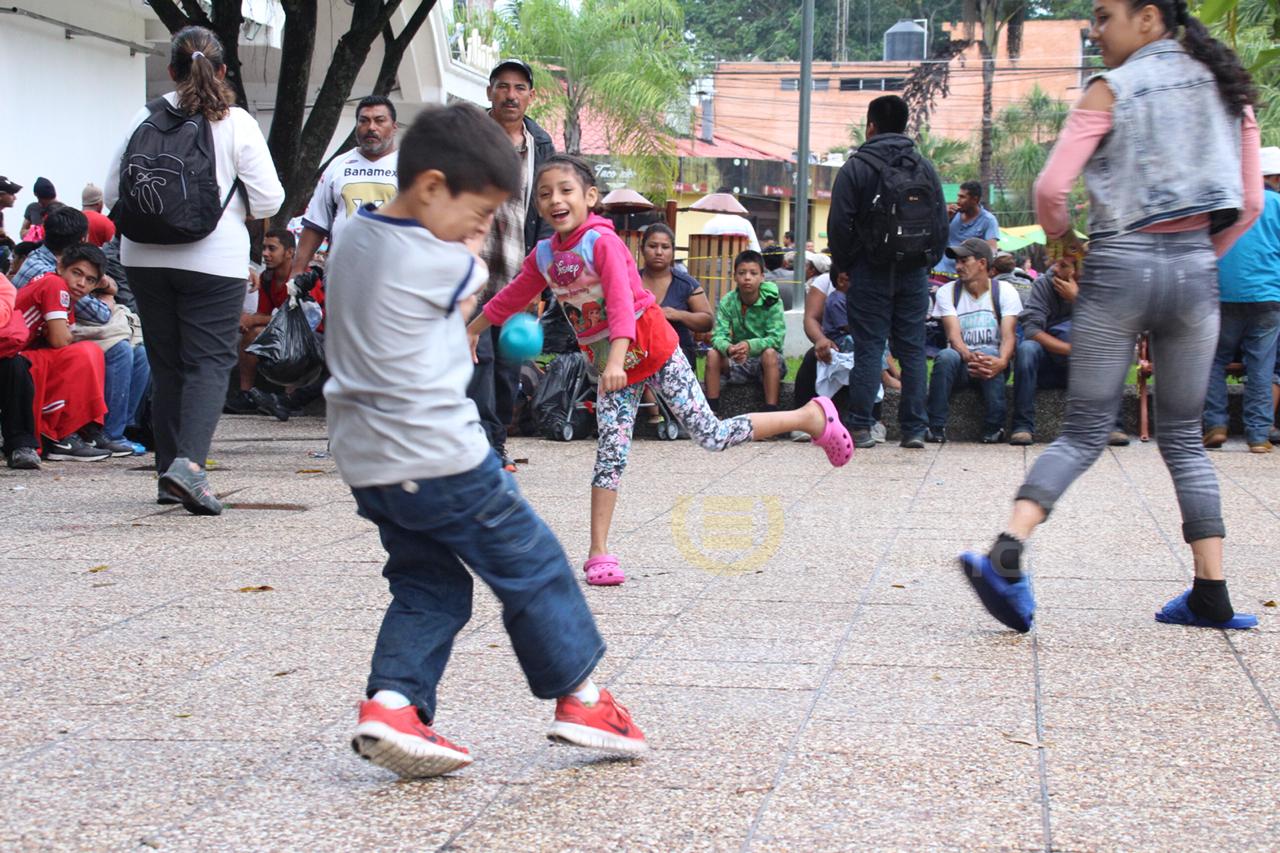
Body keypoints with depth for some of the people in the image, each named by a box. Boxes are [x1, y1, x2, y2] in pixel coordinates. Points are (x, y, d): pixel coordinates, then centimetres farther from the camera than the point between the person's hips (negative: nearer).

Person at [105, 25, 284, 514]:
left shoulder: (146, 119, 1)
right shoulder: (237, 124, -6)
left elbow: (113, 191, 4)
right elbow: (268, 200, -7)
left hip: (145, 256, 3)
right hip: (213, 259, -3)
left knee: (165, 364, 13)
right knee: (209, 362, -2)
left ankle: (169, 472, 17)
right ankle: (189, 462, -22)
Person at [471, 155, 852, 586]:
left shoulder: (603, 242, -21)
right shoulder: (544, 255, 0)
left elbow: (621, 301, -31)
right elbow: (512, 297, 17)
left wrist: (616, 360, -43)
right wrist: (472, 331, 25)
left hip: (654, 351, -6)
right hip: (610, 365, 6)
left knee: (711, 435, -5)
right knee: (610, 454, 0)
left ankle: (812, 416, 9)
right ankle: (599, 554, 2)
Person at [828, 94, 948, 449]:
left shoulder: (855, 168, -5)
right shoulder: (925, 167, 7)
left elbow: (839, 223, -7)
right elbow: (941, 222, 8)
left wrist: (840, 265, 6)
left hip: (870, 272, -3)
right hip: (914, 273, 3)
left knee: (868, 348, 0)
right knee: (912, 349, 5)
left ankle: (859, 426, 0)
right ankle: (914, 429, 5)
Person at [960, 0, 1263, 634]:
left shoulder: (1110, 90, -2)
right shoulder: (1225, 88, 12)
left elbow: (1051, 188, -9)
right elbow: (1249, 205, 12)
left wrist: (1062, 237, 11)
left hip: (1119, 267, -3)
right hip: (1195, 272, 3)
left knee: (1082, 434, -1)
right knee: (1183, 437, 12)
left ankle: (1007, 553, -19)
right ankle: (1211, 595, 7)